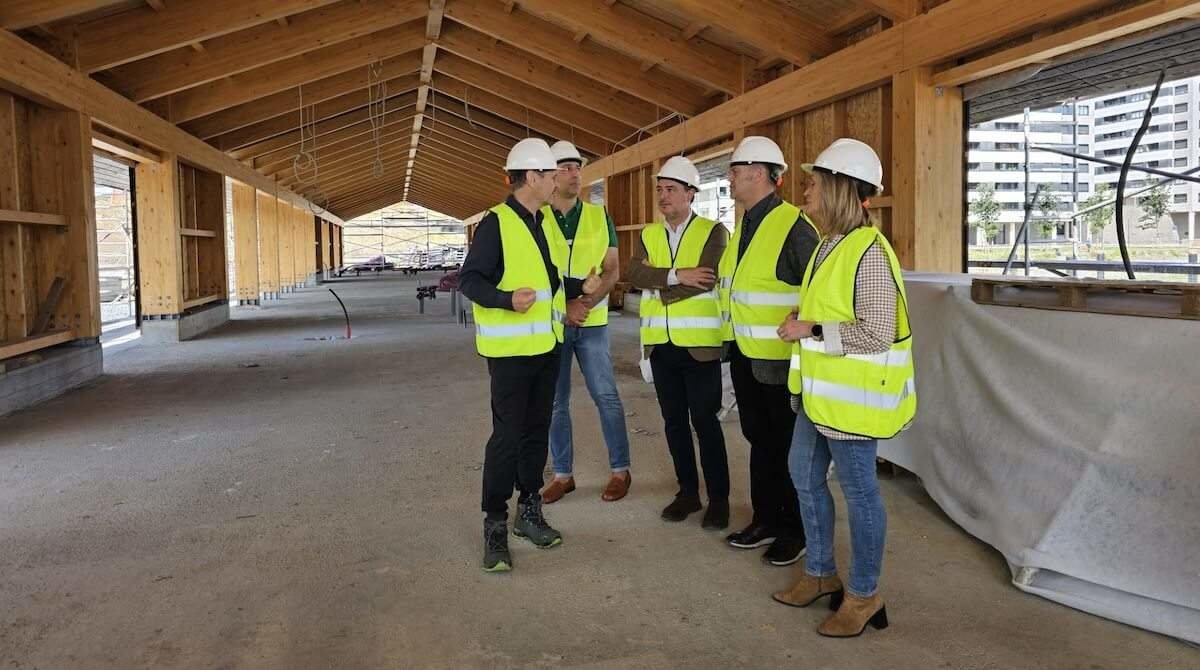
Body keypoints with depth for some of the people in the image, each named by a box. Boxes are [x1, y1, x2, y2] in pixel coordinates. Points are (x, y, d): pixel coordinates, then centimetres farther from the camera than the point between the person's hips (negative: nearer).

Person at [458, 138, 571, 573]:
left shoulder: (545, 221, 12)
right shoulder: (495, 223, -13)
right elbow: (469, 280, -16)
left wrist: (566, 302, 16)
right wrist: (508, 300, -30)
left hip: (546, 345, 8)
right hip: (511, 349, -8)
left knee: (537, 430, 14)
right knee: (507, 436, -5)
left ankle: (529, 511, 27)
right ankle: (495, 525, 7)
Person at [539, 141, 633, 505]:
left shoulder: (600, 216, 3)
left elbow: (612, 270, 1)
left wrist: (589, 301, -16)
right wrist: (565, 307, -14)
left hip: (592, 322, 0)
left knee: (606, 396, 0)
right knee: (556, 401, 7)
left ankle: (620, 470, 13)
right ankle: (563, 474, 18)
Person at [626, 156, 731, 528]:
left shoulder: (713, 232, -3)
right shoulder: (649, 235, 11)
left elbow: (706, 279, -18)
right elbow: (635, 274, -6)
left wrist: (657, 285, -10)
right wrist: (677, 276, -19)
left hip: (699, 342, -5)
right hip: (661, 344, 5)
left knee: (705, 420, 0)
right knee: (674, 420, 11)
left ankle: (719, 498, 12)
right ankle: (688, 491, 24)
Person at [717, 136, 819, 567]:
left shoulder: (793, 226, -17)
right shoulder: (743, 225, 10)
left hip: (779, 359, -8)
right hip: (744, 355, 8)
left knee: (788, 446, 6)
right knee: (758, 440, 18)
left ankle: (795, 530, 21)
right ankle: (766, 519, 32)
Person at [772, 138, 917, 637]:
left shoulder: (868, 252, -20)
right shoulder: (831, 244, 9)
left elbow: (875, 334, -25)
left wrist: (812, 331, -20)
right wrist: (803, 320, 4)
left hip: (852, 396, -10)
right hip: (819, 390, 10)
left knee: (858, 490, 4)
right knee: (804, 476, 18)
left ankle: (864, 594, 22)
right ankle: (820, 573, 35)